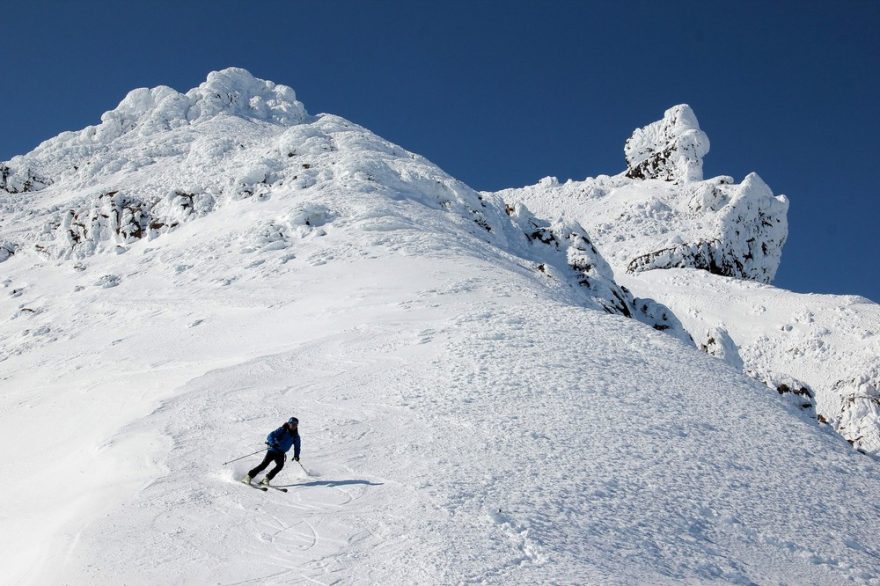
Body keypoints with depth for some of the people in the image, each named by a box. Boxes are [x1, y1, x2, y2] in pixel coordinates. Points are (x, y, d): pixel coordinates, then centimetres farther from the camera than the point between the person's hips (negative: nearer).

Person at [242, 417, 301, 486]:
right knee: (264, 464, -17)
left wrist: (296, 455, -2)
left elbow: (297, 446, 14)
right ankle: (249, 477, -7)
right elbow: (270, 436, -18)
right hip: (273, 450, -4)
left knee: (280, 465, -22)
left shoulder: (296, 436, 2)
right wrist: (273, 443, -36)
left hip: (281, 453, 4)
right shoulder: (282, 430, -11)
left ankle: (266, 479, -12)